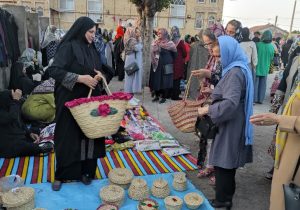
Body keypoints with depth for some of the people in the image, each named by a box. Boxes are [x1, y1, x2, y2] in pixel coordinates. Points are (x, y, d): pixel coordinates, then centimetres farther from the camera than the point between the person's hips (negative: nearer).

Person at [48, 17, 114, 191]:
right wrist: (80, 78, -24)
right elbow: (53, 70, -18)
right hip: (71, 100, -6)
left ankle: (86, 171, 24)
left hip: (90, 99, 6)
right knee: (68, 136, 3)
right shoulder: (68, 47, -9)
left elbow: (100, 72, 17)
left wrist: (100, 76, -7)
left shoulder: (92, 49, 10)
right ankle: (61, 175, 20)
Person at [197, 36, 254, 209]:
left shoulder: (235, 72, -21)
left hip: (230, 124, -10)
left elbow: (230, 103, -29)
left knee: (222, 162, 2)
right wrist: (215, 92, 11)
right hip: (231, 122, 10)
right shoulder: (237, 68, 11)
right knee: (227, 163, 18)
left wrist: (208, 109, -20)